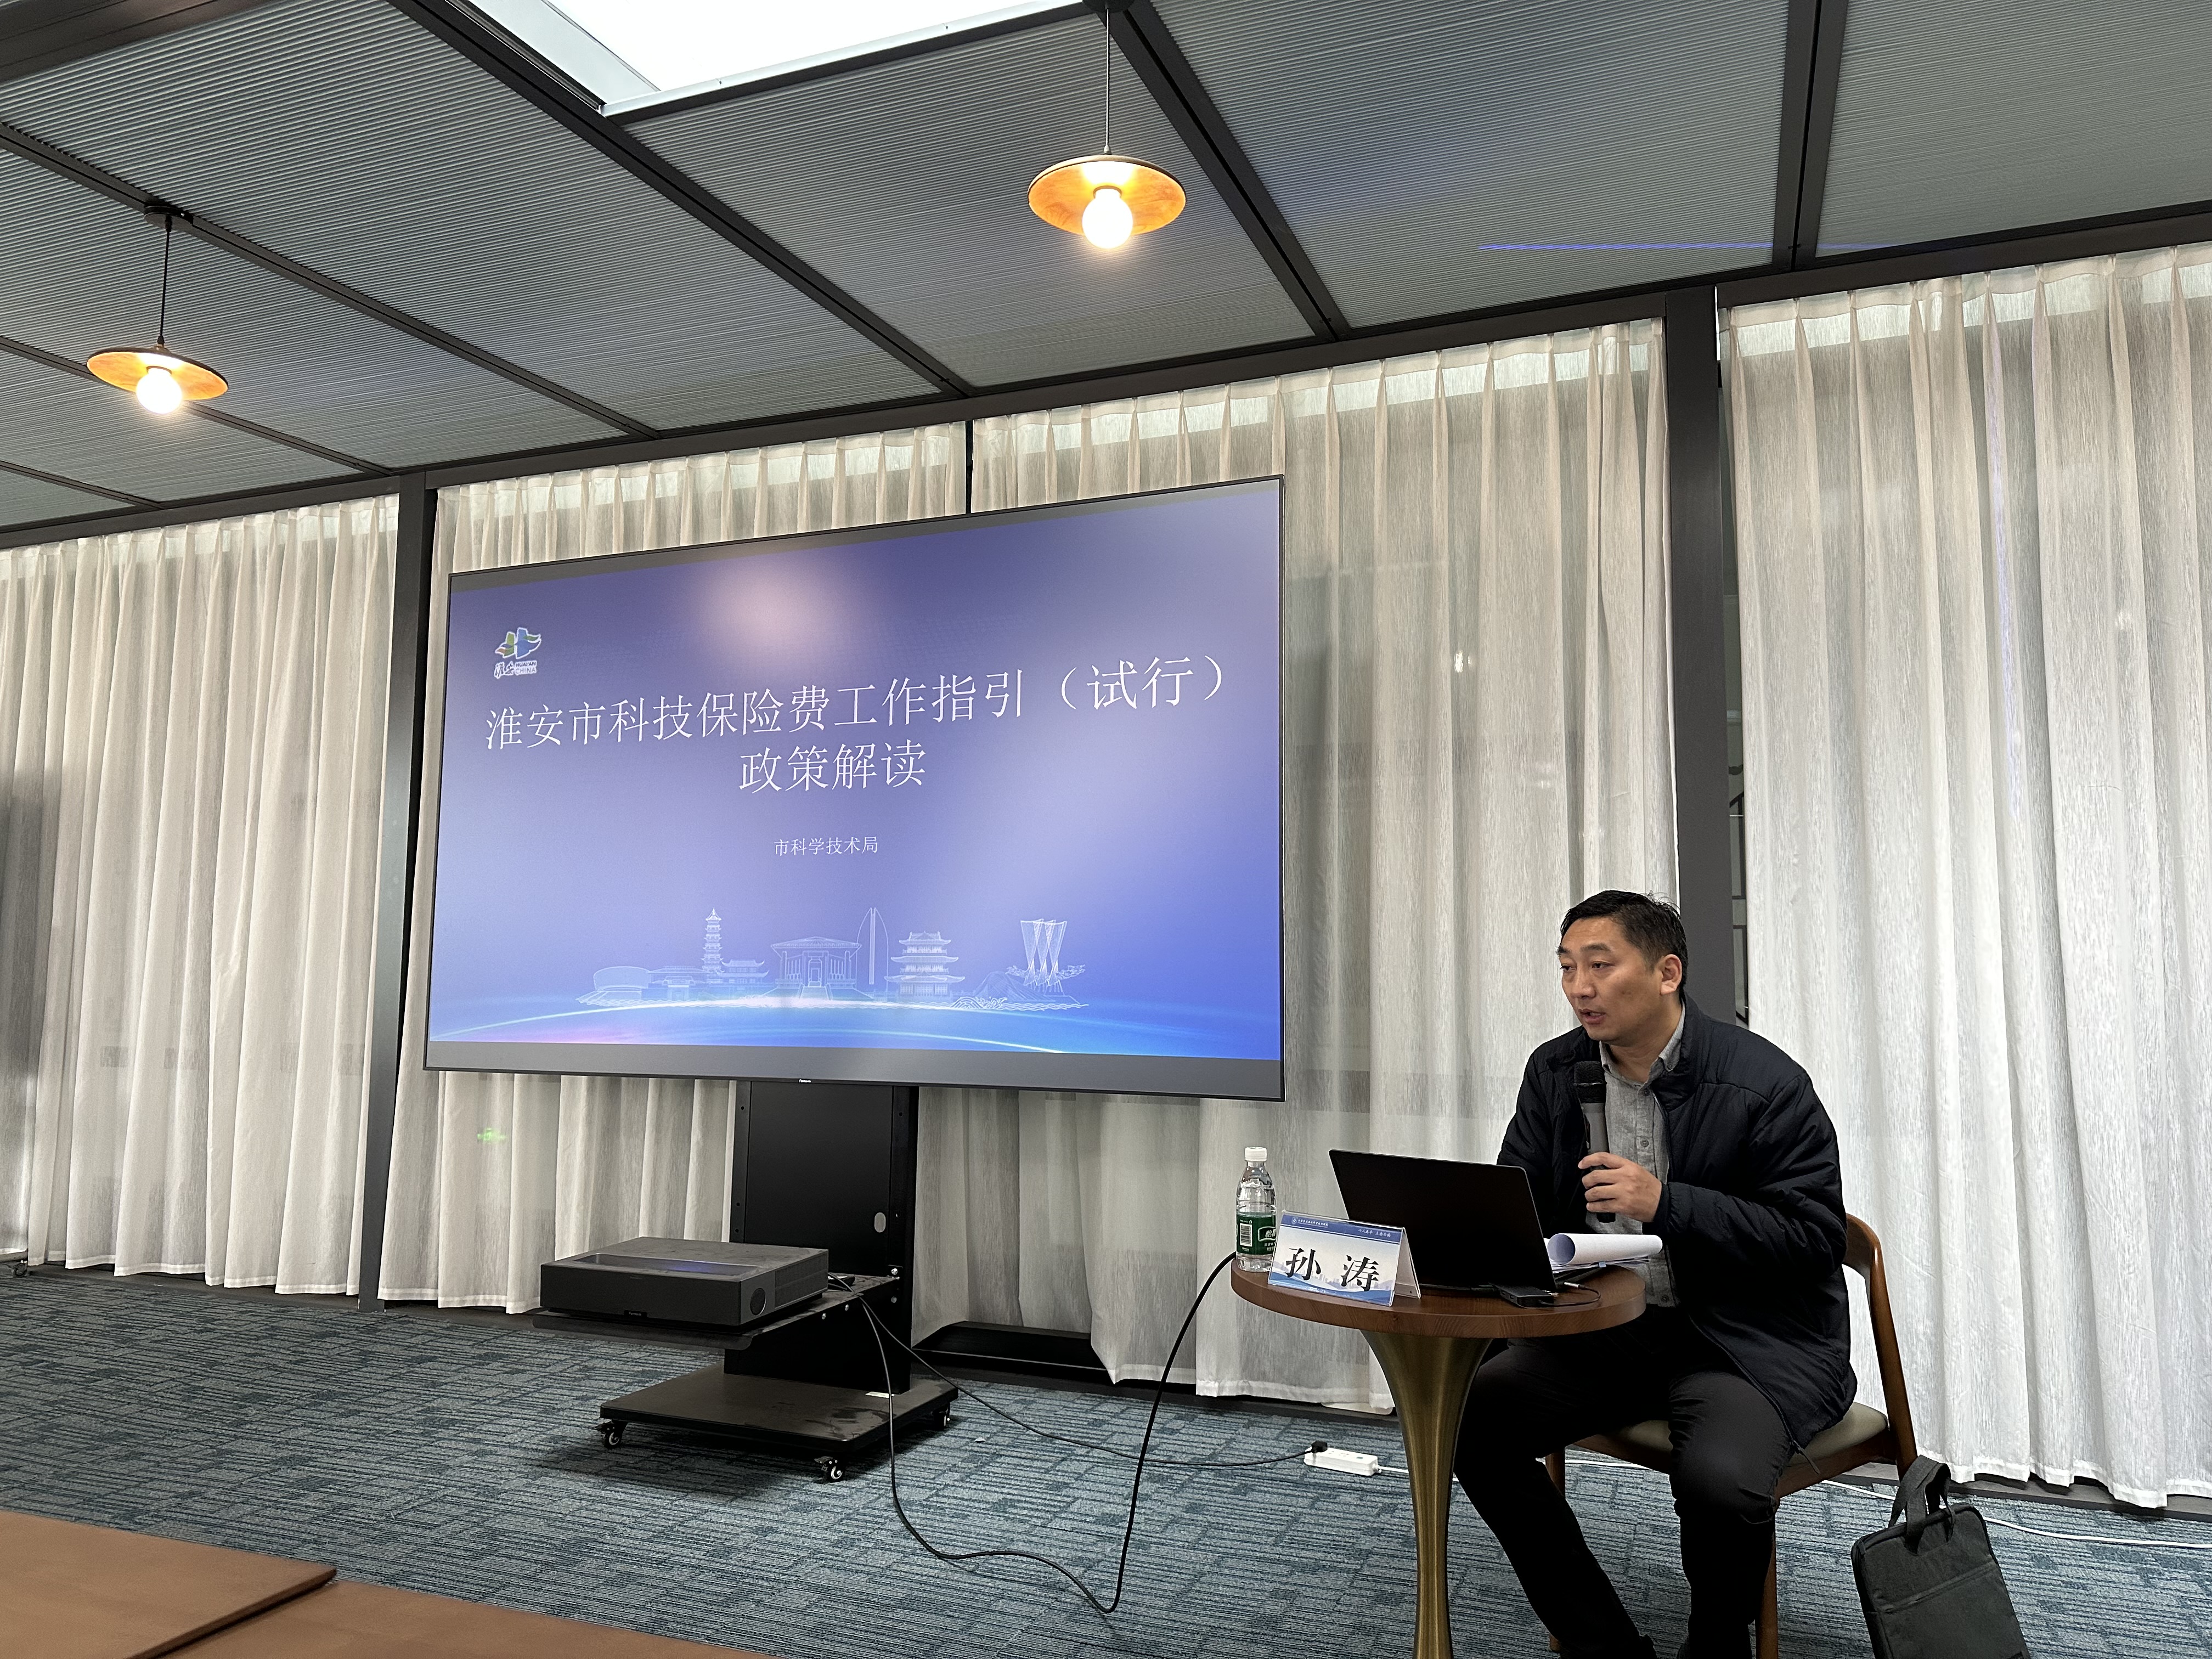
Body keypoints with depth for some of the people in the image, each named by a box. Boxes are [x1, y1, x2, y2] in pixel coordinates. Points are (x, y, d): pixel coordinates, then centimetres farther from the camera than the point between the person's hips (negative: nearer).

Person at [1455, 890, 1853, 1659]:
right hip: (1610, 1328, 5)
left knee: (1721, 1480, -32)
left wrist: (1666, 1205, -25)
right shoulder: (1555, 1070, 4)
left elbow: (1815, 1237, -14)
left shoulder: (1765, 1083, -12)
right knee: (1472, 1416, -13)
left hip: (1750, 1340, -5)